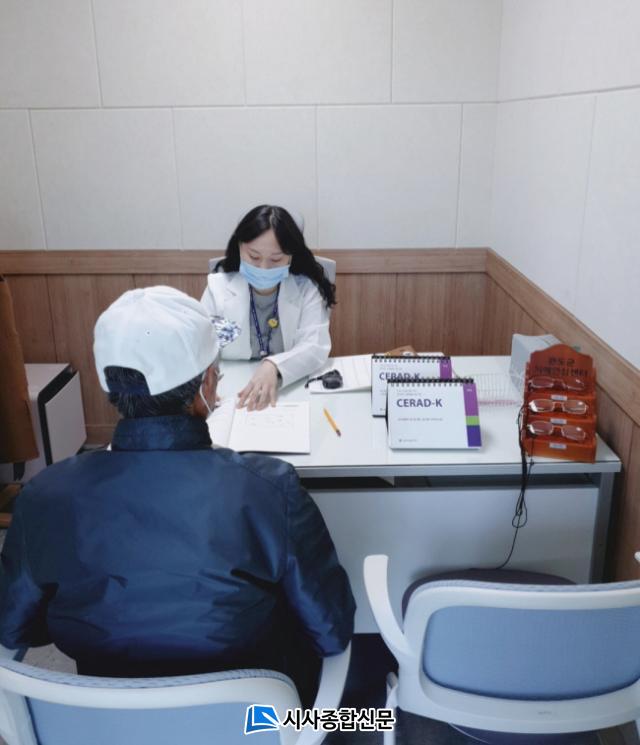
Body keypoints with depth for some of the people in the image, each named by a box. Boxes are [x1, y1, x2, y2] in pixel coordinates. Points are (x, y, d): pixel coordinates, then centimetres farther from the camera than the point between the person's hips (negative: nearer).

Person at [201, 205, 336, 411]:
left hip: (291, 392, 1)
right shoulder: (218, 287, 0)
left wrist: (274, 367, -32)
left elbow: (316, 347, -14)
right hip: (230, 395, -1)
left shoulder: (306, 289, -2)